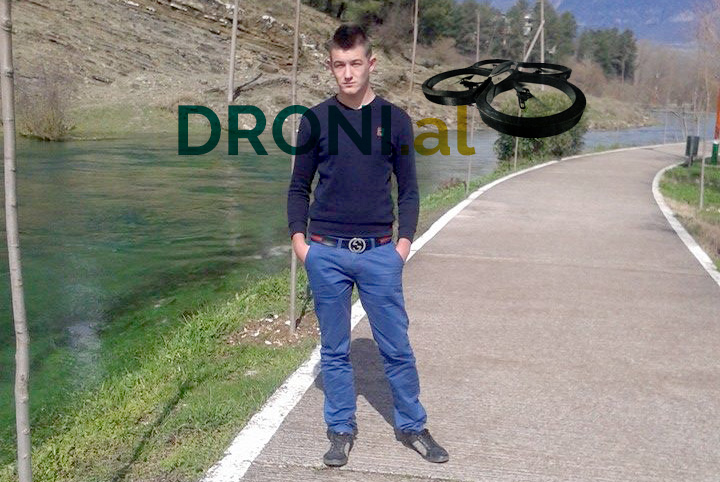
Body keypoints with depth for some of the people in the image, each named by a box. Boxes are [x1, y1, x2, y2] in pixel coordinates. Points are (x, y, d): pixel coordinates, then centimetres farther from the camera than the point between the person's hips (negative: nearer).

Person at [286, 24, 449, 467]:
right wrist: (298, 238, 0)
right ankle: (342, 430, 23)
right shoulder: (316, 120, 4)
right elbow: (299, 186, 10)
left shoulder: (395, 119, 3)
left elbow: (409, 189, 8)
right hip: (326, 252, 1)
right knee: (335, 350, 9)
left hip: (380, 252, 0)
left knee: (397, 346, 6)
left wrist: (405, 241, -2)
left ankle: (412, 426, 23)